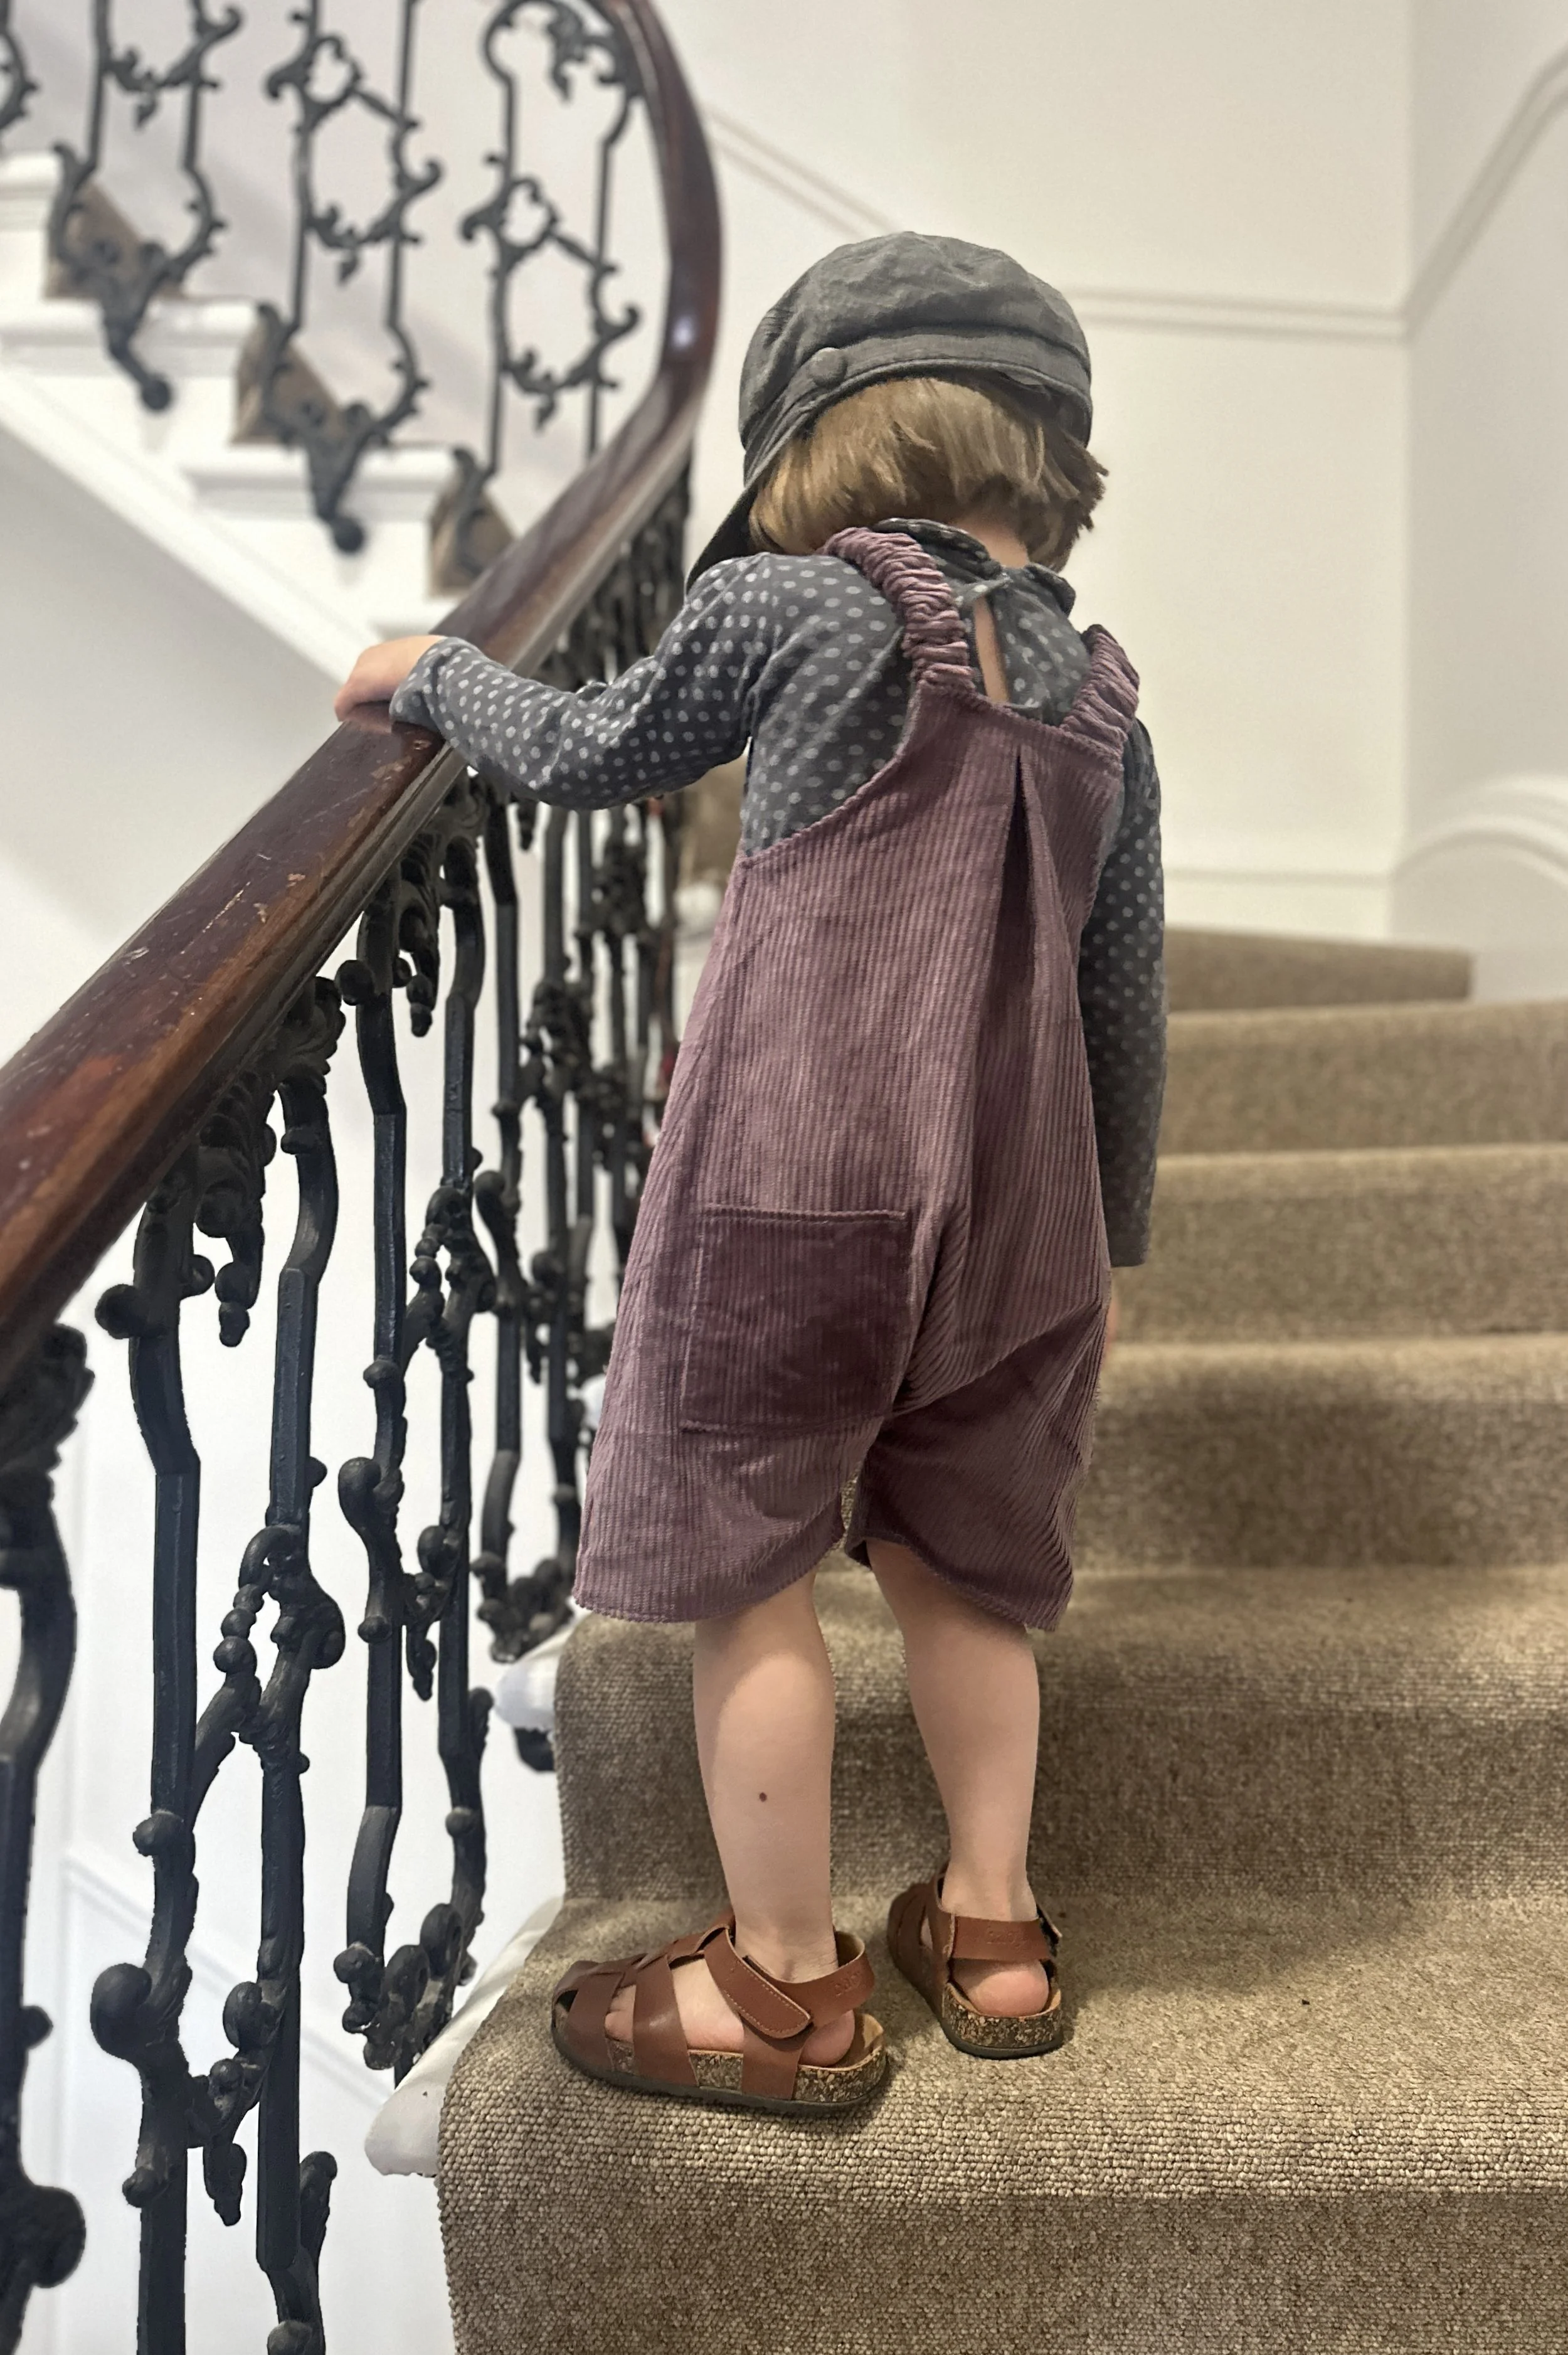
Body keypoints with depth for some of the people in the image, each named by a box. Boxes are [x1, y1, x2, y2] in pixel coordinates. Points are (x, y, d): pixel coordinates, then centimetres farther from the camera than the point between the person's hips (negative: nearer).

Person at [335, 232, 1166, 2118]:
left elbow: (587, 757, 11)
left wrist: (432, 673, 29)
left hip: (794, 1185, -6)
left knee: (744, 1566, 6)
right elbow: (1125, 1009, 13)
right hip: (1014, 1209, 6)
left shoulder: (788, 603, -3)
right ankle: (988, 1928, 28)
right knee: (956, 1560, 19)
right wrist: (1101, 1242, 22)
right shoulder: (1102, 699, 11)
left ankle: (785, 1986, 16)